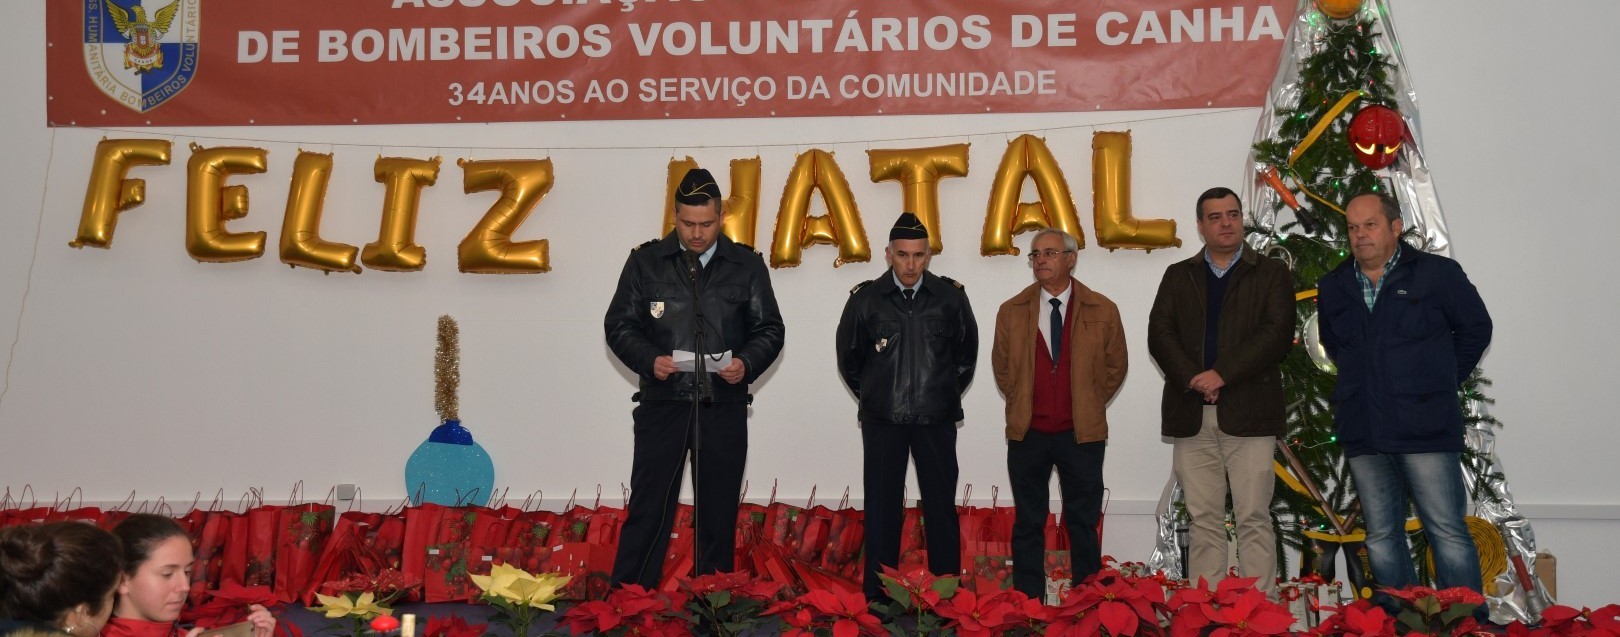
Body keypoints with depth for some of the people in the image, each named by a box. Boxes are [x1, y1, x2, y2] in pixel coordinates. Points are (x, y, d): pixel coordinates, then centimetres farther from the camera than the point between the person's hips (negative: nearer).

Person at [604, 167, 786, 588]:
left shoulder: (747, 265, 4)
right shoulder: (646, 261, 3)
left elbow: (769, 329, 7)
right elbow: (619, 325, 4)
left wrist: (747, 363, -13)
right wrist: (649, 360, -14)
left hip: (724, 408, 1)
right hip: (662, 405, -1)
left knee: (718, 512, 9)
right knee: (648, 508, 1)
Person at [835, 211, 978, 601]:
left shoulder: (950, 297, -1)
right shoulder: (866, 299, -1)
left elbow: (967, 353, 13)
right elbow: (848, 357, 12)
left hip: (936, 419, 0)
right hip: (882, 420, 0)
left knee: (941, 507, 4)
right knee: (882, 508, 4)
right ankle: (878, 596, 11)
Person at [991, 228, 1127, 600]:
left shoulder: (1102, 311, -1)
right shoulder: (1012, 311, 3)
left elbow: (1115, 367, 9)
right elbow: (1001, 366, 13)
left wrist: (1090, 406, 7)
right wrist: (1021, 403, 9)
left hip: (1082, 433, -1)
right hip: (1027, 433, 1)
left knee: (1083, 524, 6)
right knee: (1028, 525, 7)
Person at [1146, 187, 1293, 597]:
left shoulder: (1271, 274, 9)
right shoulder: (1178, 276, 16)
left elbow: (1277, 334, -5)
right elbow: (1159, 336, 4)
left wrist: (1221, 375, -13)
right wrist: (1193, 380, -11)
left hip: (1249, 412, -2)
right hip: (1191, 414, 2)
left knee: (1254, 518, -3)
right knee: (1203, 519, 4)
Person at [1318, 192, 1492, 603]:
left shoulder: (1437, 273, 0)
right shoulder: (1333, 287, 12)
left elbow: (1476, 328, 8)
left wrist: (1441, 380, 8)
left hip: (1426, 429, -4)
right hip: (1363, 432, 5)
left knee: (1447, 530, -4)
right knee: (1381, 537, 9)